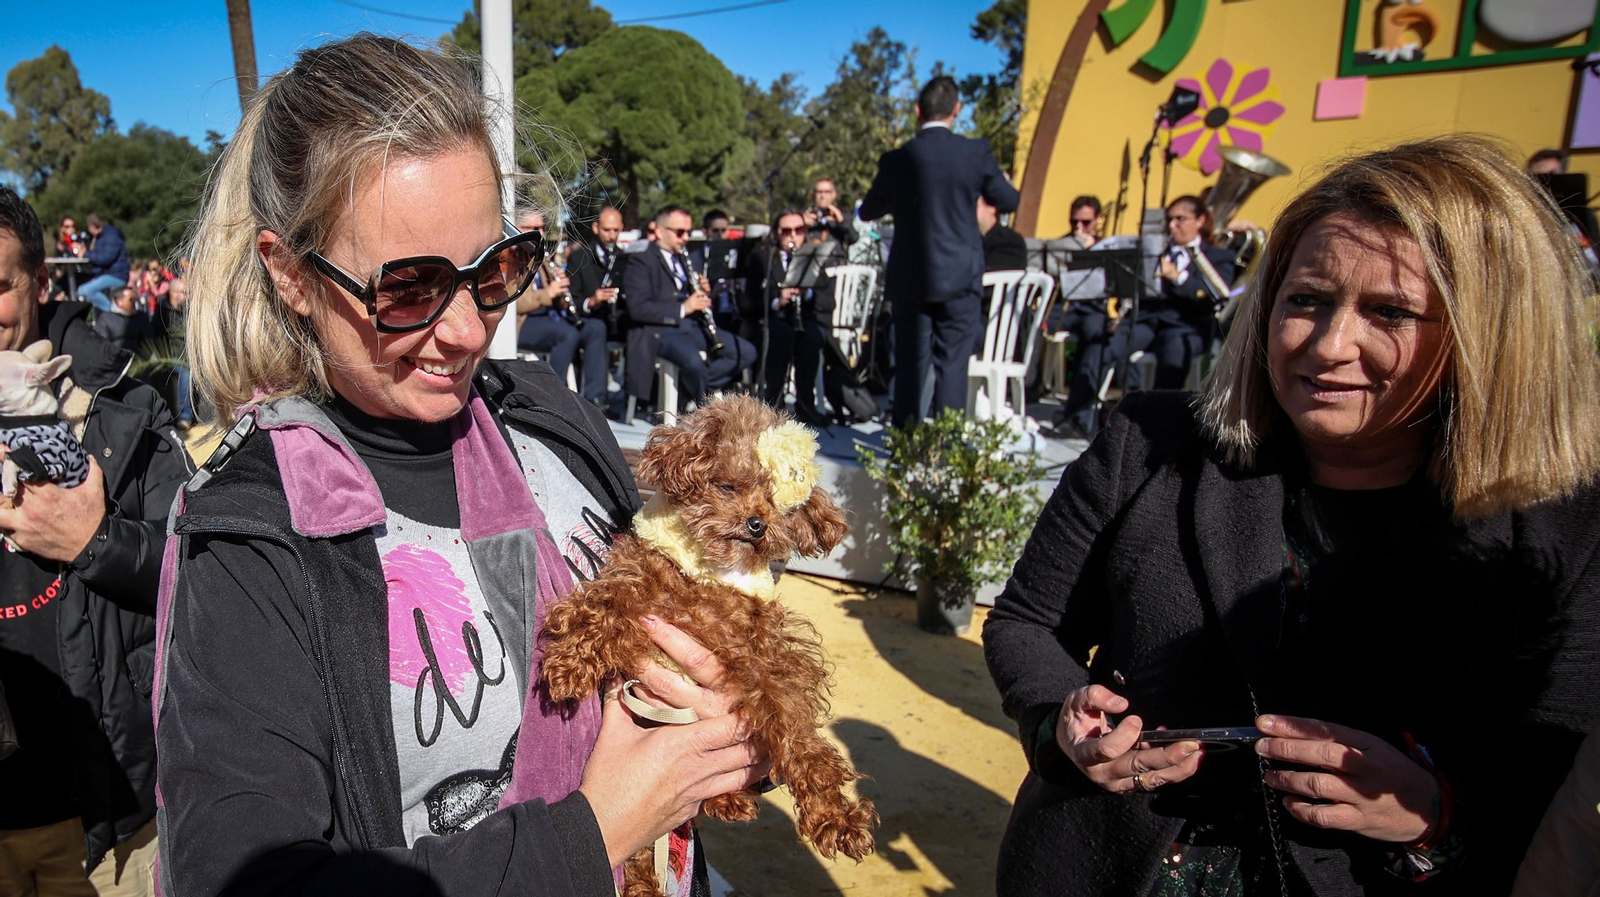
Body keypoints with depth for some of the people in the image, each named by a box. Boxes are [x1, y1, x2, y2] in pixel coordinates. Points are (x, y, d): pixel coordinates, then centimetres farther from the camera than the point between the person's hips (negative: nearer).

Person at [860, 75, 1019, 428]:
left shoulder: (897, 160, -4)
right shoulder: (976, 153, -5)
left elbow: (868, 211, 9)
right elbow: (1009, 201, 9)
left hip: (909, 279, 1)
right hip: (961, 278, -1)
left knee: (910, 363, 8)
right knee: (952, 363, 3)